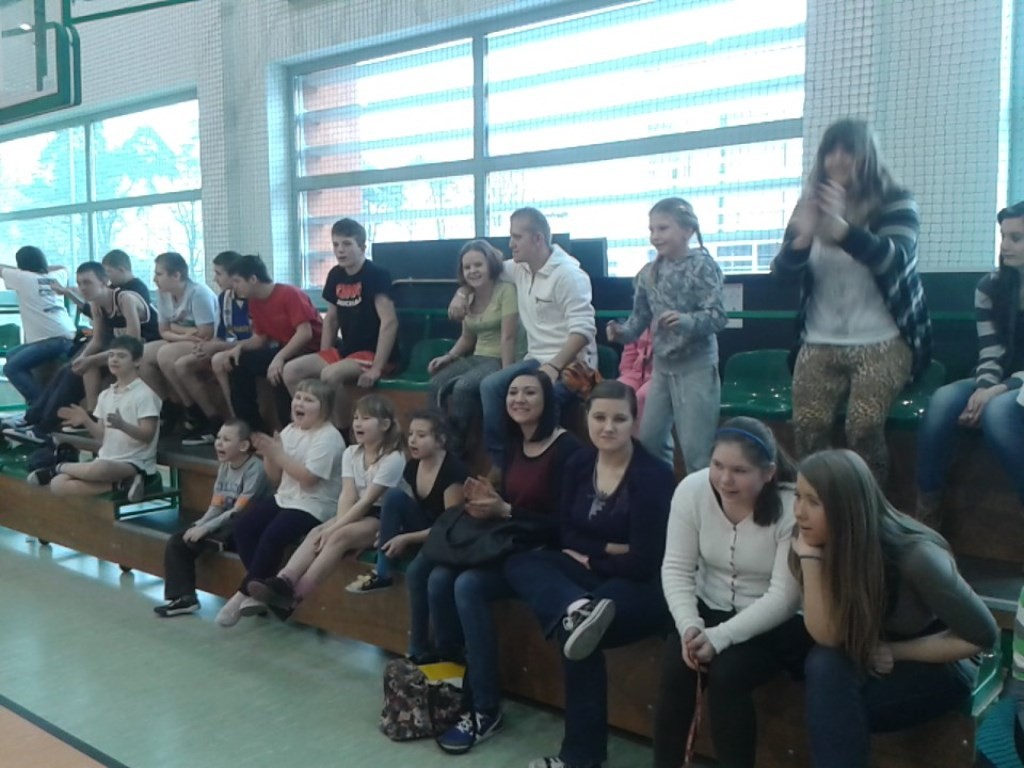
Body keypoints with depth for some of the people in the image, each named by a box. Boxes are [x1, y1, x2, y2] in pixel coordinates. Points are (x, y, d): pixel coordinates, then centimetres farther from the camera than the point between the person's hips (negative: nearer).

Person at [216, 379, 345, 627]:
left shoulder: (328, 437, -14)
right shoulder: (289, 431, 10)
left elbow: (308, 477, -23)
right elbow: (276, 478, 11)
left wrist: (279, 454, -20)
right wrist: (268, 455, -8)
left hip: (313, 506, -8)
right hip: (284, 498, 9)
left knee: (273, 536, -26)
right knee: (243, 526, -9)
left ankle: (244, 593, -10)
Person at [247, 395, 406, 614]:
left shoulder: (393, 458, -14)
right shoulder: (351, 453, 6)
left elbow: (367, 501, -20)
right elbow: (348, 495, -6)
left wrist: (335, 528, -25)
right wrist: (336, 525, -23)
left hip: (382, 517, -6)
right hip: (356, 512, 6)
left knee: (339, 537, -32)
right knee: (317, 533, -23)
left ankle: (295, 595, -37)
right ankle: (282, 583, -41)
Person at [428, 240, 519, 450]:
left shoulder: (506, 291, -10)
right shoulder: (468, 297, 13)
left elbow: (508, 337, -15)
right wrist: (448, 356, 3)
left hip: (499, 360, -6)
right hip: (477, 358, 7)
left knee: (462, 387, -30)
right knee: (436, 384, -21)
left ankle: (457, 444, -13)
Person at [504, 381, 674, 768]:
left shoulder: (654, 475, -16)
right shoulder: (579, 463, 2)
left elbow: (642, 563, -17)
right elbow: (566, 535, 3)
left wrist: (590, 555, -6)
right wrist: (612, 549, -12)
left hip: (643, 588, -6)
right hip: (594, 575, 7)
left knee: (576, 636, -30)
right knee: (519, 563, -15)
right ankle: (576, 610, -44)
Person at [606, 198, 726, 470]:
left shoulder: (702, 265, -12)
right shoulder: (649, 273, 5)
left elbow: (718, 316, -19)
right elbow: (641, 316, 11)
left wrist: (685, 321, -36)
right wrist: (623, 332, -10)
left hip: (697, 366, -6)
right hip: (662, 366, 7)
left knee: (696, 448, -4)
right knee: (649, 440, 13)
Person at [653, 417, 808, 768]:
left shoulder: (793, 508, -23)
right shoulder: (692, 489, -13)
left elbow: (783, 598, -22)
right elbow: (676, 568, -9)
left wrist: (719, 637, -29)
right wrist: (689, 626, -24)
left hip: (776, 624, -3)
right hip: (710, 608, 3)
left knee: (726, 674, -27)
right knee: (675, 666, -22)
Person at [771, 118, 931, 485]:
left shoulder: (895, 203, -2)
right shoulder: (810, 205, 7)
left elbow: (895, 259, -21)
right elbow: (783, 272, -1)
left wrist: (842, 228, -40)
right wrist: (802, 237, -25)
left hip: (881, 342, -3)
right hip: (820, 343, 3)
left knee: (863, 427, -22)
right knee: (807, 429, -13)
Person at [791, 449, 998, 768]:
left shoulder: (914, 555, -30)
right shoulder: (829, 546, -16)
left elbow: (983, 635, -19)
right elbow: (827, 637, -24)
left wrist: (895, 651, -17)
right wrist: (810, 557, -33)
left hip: (937, 670, -5)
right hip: (870, 663, 5)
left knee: (833, 707, -28)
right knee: (824, 665, -27)